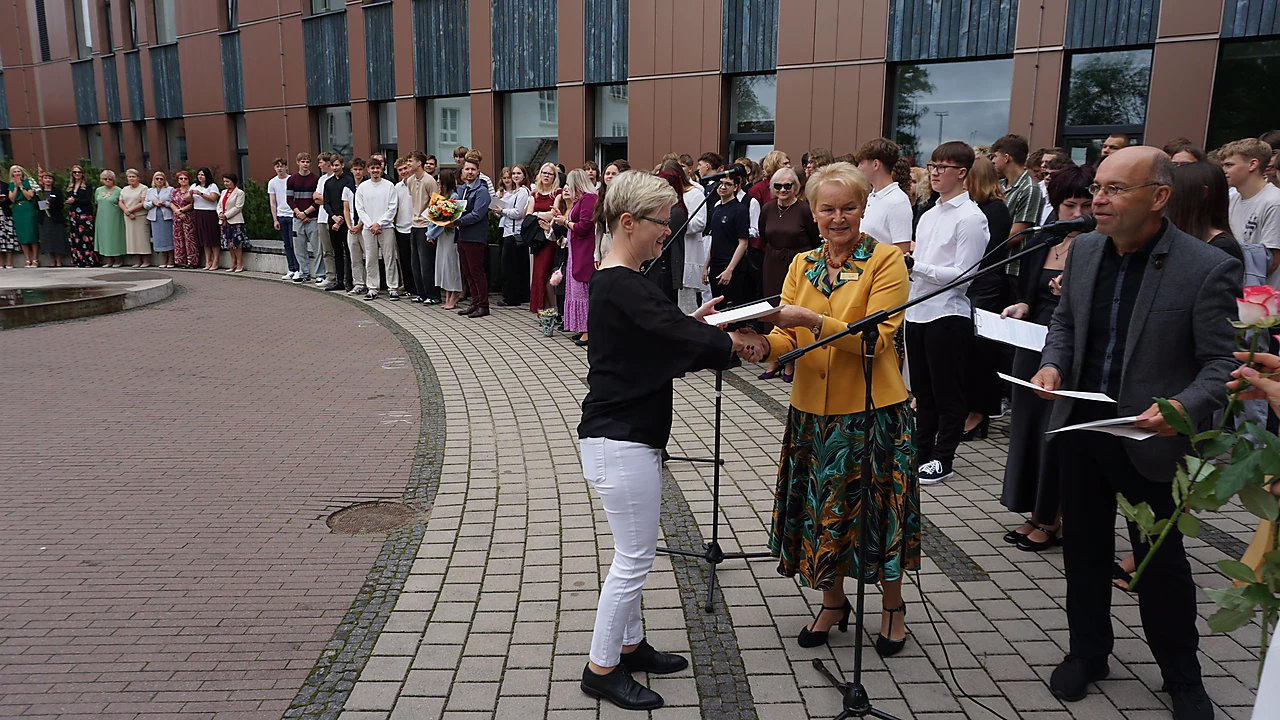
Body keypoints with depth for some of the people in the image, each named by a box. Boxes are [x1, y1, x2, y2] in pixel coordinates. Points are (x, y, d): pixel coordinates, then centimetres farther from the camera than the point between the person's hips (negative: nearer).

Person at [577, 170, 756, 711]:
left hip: (625, 436, 10)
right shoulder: (623, 287, -20)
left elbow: (655, 339, 18)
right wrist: (736, 341, -11)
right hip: (619, 442, -10)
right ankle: (601, 668, 16)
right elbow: (682, 340, -25)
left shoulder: (612, 281, 12)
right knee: (634, 558, 2)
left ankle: (629, 645, 35)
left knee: (634, 554, 20)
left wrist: (691, 324, 3)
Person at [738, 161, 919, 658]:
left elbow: (877, 337, -18)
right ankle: (833, 602, 35)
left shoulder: (886, 260, -7)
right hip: (812, 411, 5)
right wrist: (765, 343, -18)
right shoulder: (802, 265, 8)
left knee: (878, 509, 8)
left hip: (873, 410, -4)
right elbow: (789, 338, 4)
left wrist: (813, 321, -29)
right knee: (819, 509, 13)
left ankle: (893, 605, 32)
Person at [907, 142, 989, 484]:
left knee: (947, 393, 4)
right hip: (918, 312, 8)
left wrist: (917, 266, -22)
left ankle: (942, 459, 15)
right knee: (922, 390, 17)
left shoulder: (970, 218, -11)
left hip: (948, 314, -8)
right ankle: (921, 450, 28)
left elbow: (963, 274, -17)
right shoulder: (928, 216, 14)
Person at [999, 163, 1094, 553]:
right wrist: (1020, 307, -5)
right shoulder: (1038, 244, 8)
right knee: (1030, 425, 11)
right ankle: (1037, 514, 25)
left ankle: (1053, 520, 18)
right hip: (1033, 346, 6)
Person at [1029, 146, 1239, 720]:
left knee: (1162, 562, 13)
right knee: (1084, 547, 18)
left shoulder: (1208, 269, -17)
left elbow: (1223, 362, -14)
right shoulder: (1084, 249, -1)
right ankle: (1088, 651, 39)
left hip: (1149, 438, -4)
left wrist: (1185, 407, -31)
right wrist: (1053, 363, -7)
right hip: (1080, 427, 5)